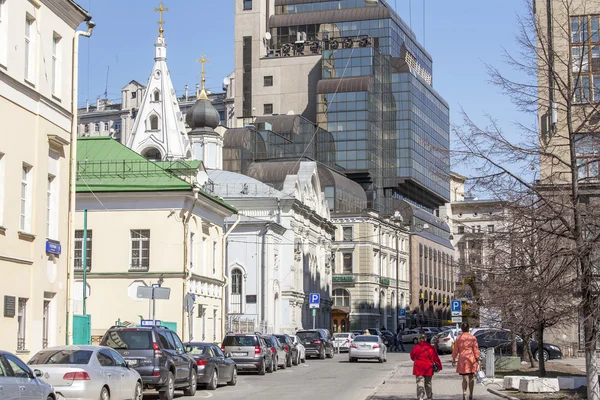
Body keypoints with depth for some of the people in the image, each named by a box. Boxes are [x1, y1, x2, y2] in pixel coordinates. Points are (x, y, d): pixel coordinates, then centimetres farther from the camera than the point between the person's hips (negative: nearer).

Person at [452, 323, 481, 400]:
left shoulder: (458, 338, -2)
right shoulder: (473, 338, -2)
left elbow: (455, 350, 3)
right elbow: (476, 349, -2)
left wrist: (453, 359, 15)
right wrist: (478, 359, 5)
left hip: (462, 359, -1)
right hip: (472, 359, 1)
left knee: (465, 378, -2)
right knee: (471, 378, 14)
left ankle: (464, 393, -22)